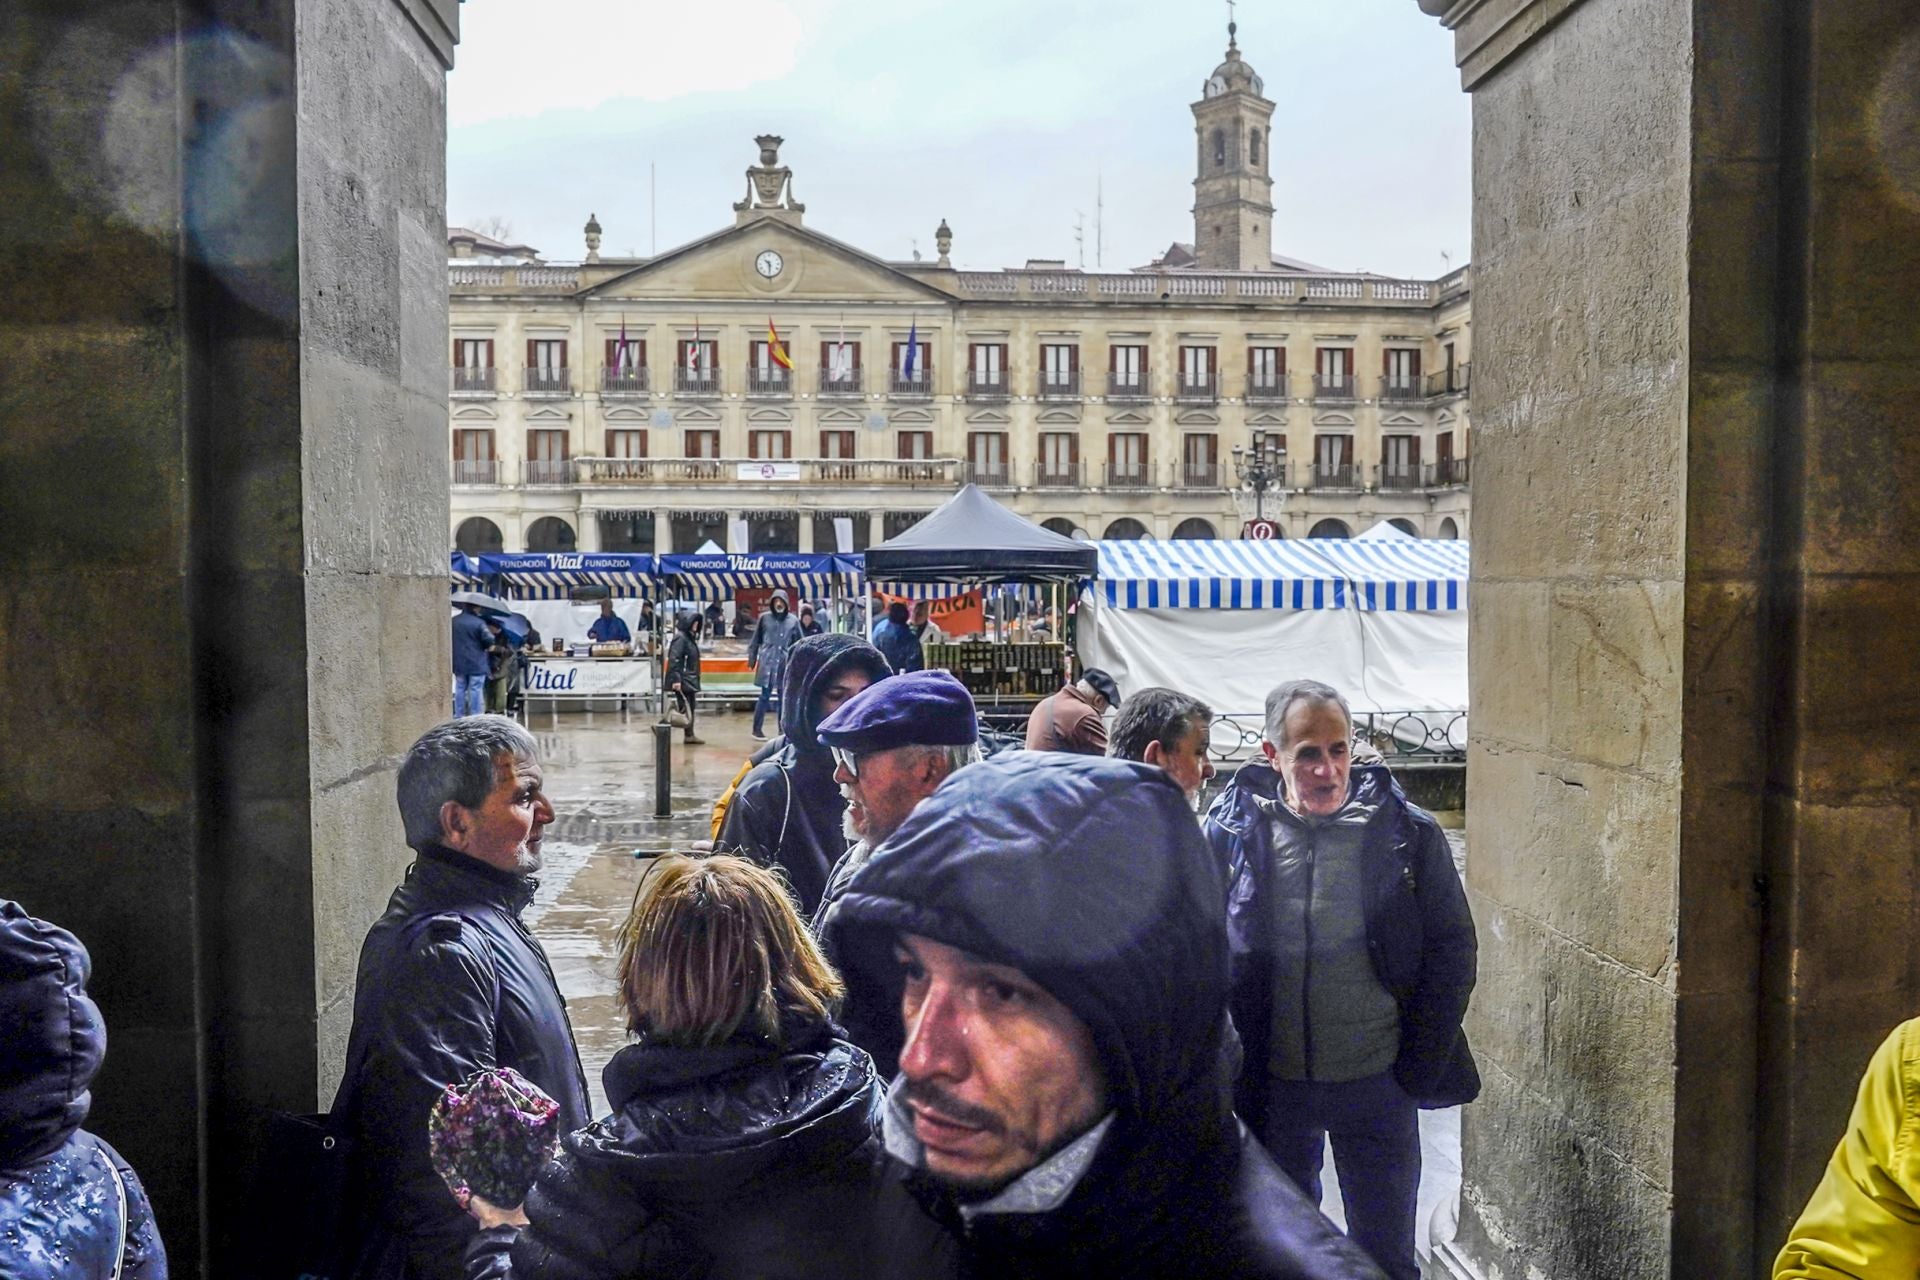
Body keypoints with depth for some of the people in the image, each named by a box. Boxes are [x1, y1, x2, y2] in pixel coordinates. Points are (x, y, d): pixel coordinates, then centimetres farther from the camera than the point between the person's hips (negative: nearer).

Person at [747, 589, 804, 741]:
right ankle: (757, 728, 3)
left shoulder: (792, 620, 5)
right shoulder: (764, 618, 2)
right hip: (767, 662, -2)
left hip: (785, 663, 2)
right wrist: (752, 657, 6)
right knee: (765, 695, -4)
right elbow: (756, 639, 7)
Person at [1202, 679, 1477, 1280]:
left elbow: (1452, 949, -2)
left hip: (1377, 1083, -1)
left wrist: (1419, 1068, -6)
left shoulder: (1409, 835, -8)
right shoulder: (1231, 832, -7)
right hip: (1271, 1087, 1)